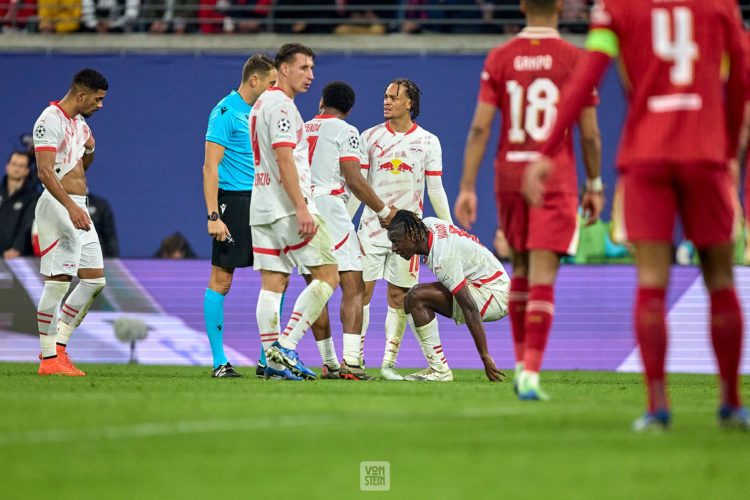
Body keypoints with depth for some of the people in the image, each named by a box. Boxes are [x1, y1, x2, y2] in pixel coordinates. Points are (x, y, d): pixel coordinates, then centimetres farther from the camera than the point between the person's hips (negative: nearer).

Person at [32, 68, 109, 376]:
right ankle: (49, 359, -5)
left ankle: (58, 346, 13)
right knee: (58, 282, -9)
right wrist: (71, 206, -32)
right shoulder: (50, 120, -13)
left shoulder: (79, 122, 17)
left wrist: (90, 149, 8)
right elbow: (44, 171, -23)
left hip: (78, 208, 10)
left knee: (95, 280, 7)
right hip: (57, 207, -10)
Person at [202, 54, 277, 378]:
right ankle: (219, 362, 0)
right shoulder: (225, 112, -8)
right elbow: (211, 166, -12)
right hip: (233, 201, -8)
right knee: (221, 281, -3)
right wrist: (213, 215, -19)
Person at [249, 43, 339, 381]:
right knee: (328, 275, -5)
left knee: (273, 283, 5)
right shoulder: (282, 105, -11)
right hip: (287, 206, -10)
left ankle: (274, 362, 3)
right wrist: (302, 208, -22)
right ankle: (285, 347, -11)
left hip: (262, 209, 10)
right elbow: (284, 159, -19)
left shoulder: (261, 104, 20)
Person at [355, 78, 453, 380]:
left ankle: (388, 363, 5)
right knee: (362, 290, -6)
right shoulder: (369, 137, 6)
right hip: (372, 225, 0)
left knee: (399, 298, 0)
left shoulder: (428, 142, 5)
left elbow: (435, 190, 7)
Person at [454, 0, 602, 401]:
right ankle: (530, 375, -15)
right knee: (542, 277, -7)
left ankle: (521, 363, 24)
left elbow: (480, 127, -3)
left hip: (509, 175, 3)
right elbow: (589, 133, -3)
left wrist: (467, 188, -2)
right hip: (557, 179, -3)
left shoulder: (498, 59, 2)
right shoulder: (575, 60, -4)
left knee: (521, 269, 20)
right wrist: (594, 185, 10)